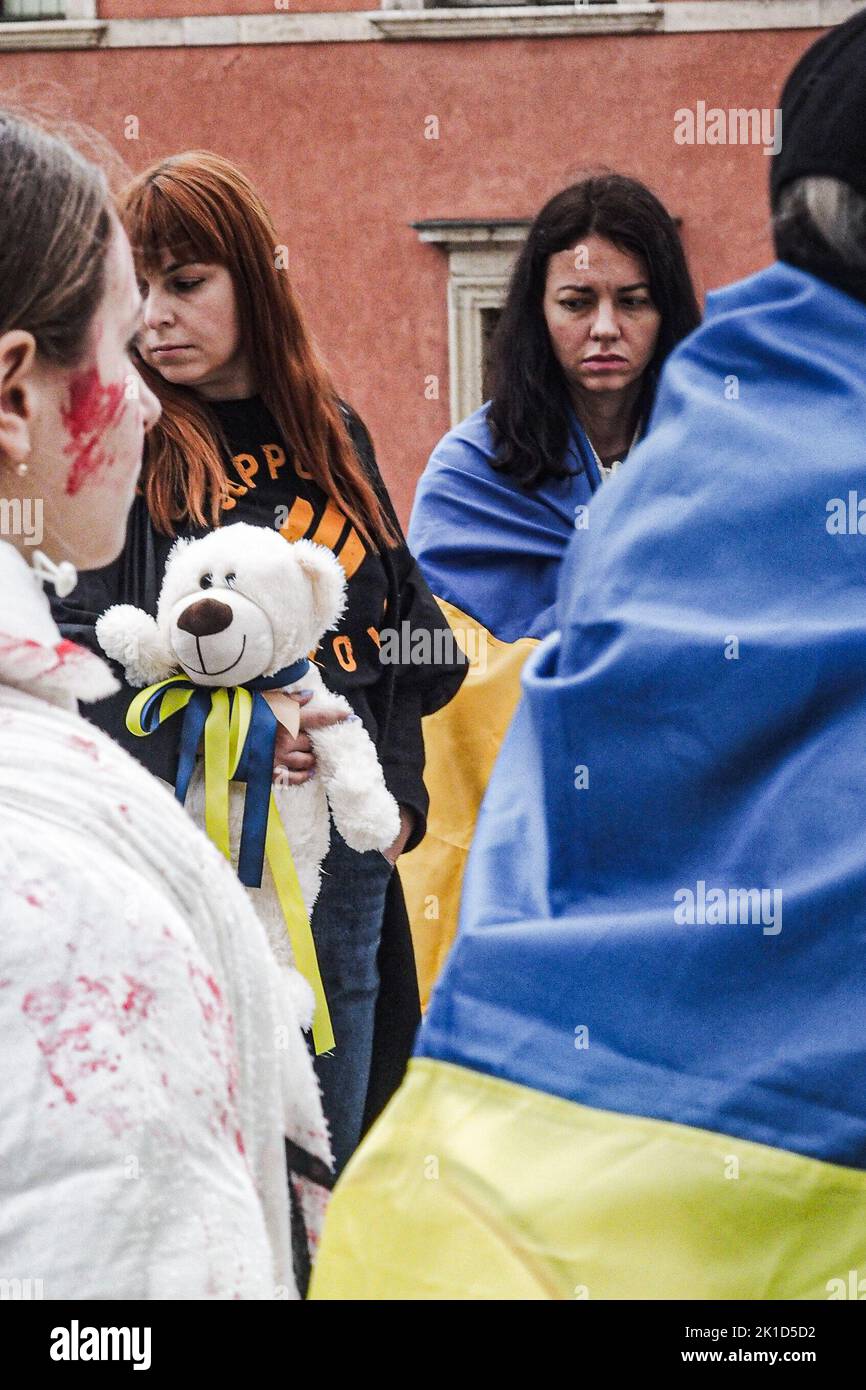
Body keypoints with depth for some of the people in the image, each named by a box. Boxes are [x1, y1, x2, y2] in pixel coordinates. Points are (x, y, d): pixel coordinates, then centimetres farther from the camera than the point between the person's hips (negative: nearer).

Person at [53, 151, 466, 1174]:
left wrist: (398, 791, 3)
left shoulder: (330, 436, 12)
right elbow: (81, 660, -10)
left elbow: (409, 631, 15)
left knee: (326, 1166, 10)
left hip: (344, 853, 5)